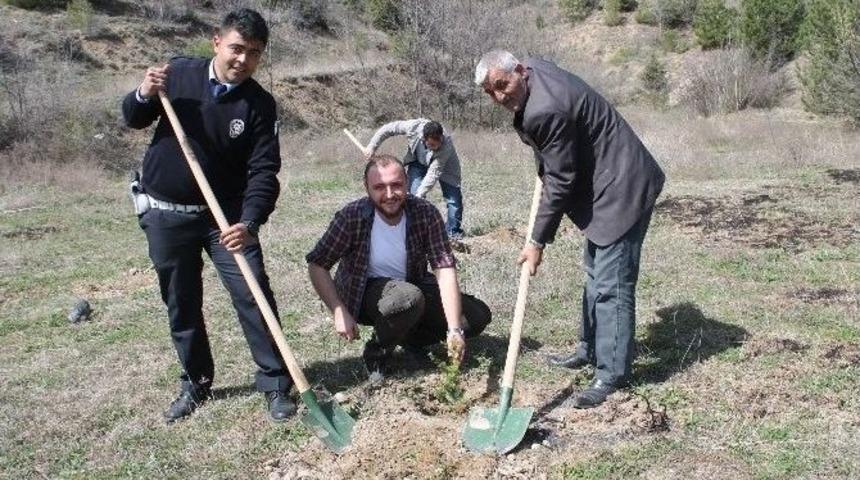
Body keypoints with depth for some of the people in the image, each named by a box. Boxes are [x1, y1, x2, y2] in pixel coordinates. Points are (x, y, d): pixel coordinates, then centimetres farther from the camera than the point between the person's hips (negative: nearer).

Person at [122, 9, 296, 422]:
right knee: (181, 305, 11)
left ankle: (275, 385, 4)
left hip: (226, 215, -1)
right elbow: (133, 120, 7)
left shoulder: (259, 104, -10)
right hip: (165, 214, 2)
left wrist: (249, 222, -31)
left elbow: (264, 170, -16)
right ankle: (195, 384, 27)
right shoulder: (178, 73, -6)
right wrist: (144, 95, -17)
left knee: (254, 296, -8)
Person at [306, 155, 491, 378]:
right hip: (365, 292, -3)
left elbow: (445, 268, -24)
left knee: (478, 316, -11)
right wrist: (339, 312, -26)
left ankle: (410, 339, 11)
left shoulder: (425, 213, -18)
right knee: (408, 299, -37)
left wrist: (454, 330, -33)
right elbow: (317, 265, -16)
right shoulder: (353, 216, -23)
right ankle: (376, 353, -7)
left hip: (413, 286, 4)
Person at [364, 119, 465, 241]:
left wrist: (420, 195, -44)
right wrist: (372, 147, -17)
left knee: (454, 198, -9)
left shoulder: (446, 144, -41)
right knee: (415, 195, -15)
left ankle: (454, 234, 5)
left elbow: (433, 173, -39)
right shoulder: (413, 126, -36)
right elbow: (388, 129, -20)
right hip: (418, 162, 2)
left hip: (443, 165, -1)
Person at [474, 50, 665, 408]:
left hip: (622, 188, -11)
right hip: (601, 182, 11)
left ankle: (612, 375, -3)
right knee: (595, 272, 19)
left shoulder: (546, 110, -28)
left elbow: (560, 181, -22)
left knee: (611, 284, -10)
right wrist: (544, 165, 16)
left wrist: (537, 242, -15)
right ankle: (591, 349, 31)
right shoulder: (535, 68, 3)